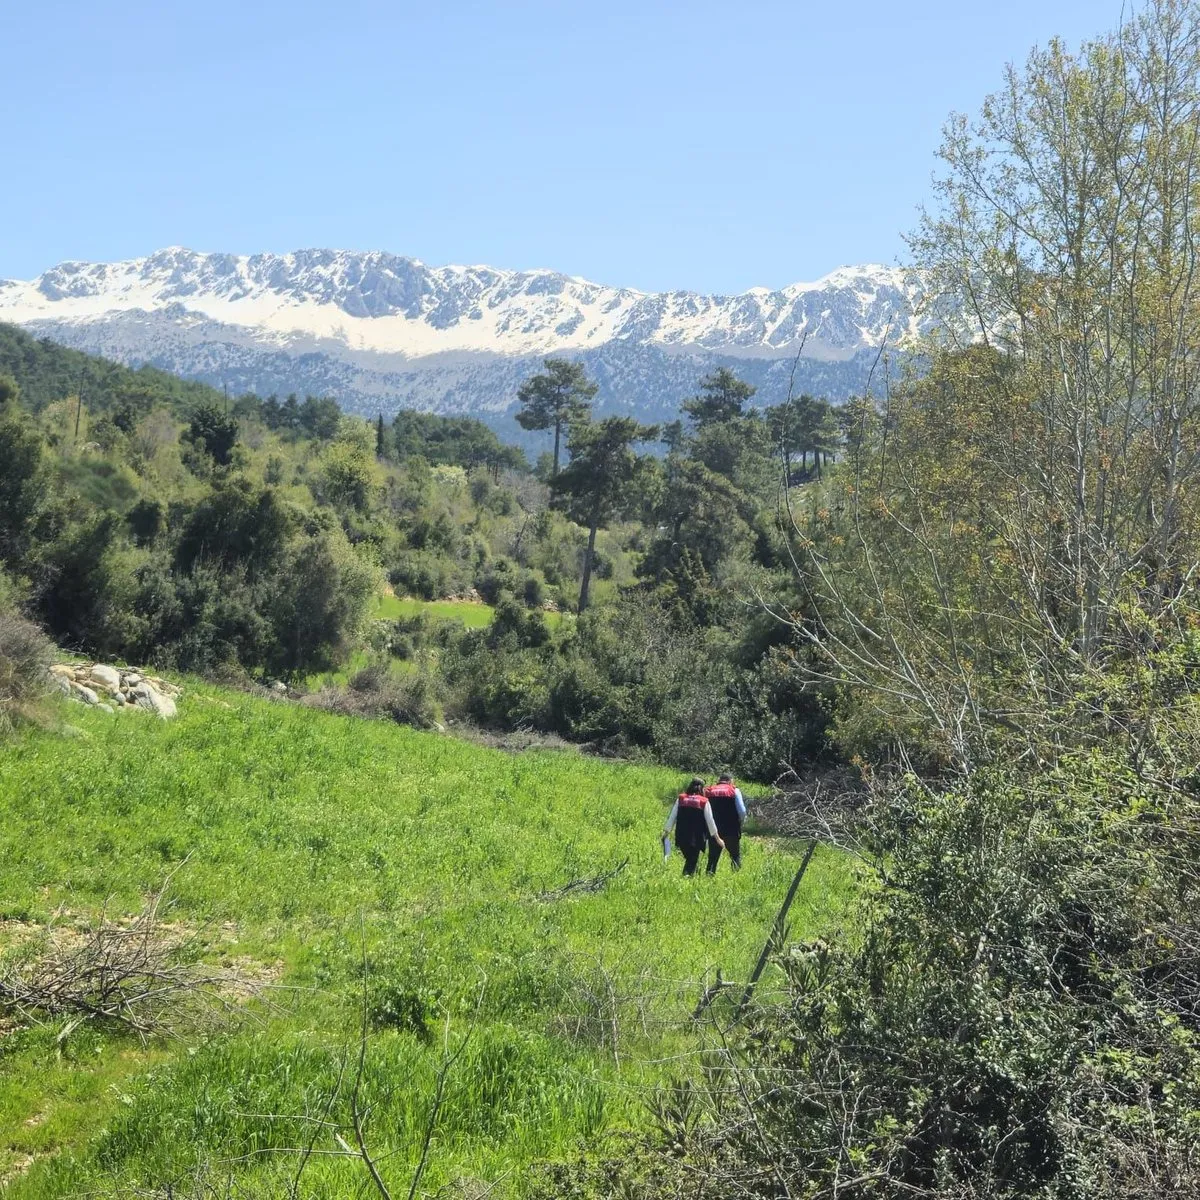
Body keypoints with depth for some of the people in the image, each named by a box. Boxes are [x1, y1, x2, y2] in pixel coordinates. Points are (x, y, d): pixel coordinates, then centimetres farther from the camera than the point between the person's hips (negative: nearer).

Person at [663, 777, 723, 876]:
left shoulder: (681, 799, 5)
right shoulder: (704, 802, -2)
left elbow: (672, 817, 8)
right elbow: (710, 820, 0)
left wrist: (666, 831, 18)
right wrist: (717, 837, 7)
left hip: (682, 837, 3)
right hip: (697, 838, -3)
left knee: (689, 859, 19)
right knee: (693, 860, 1)